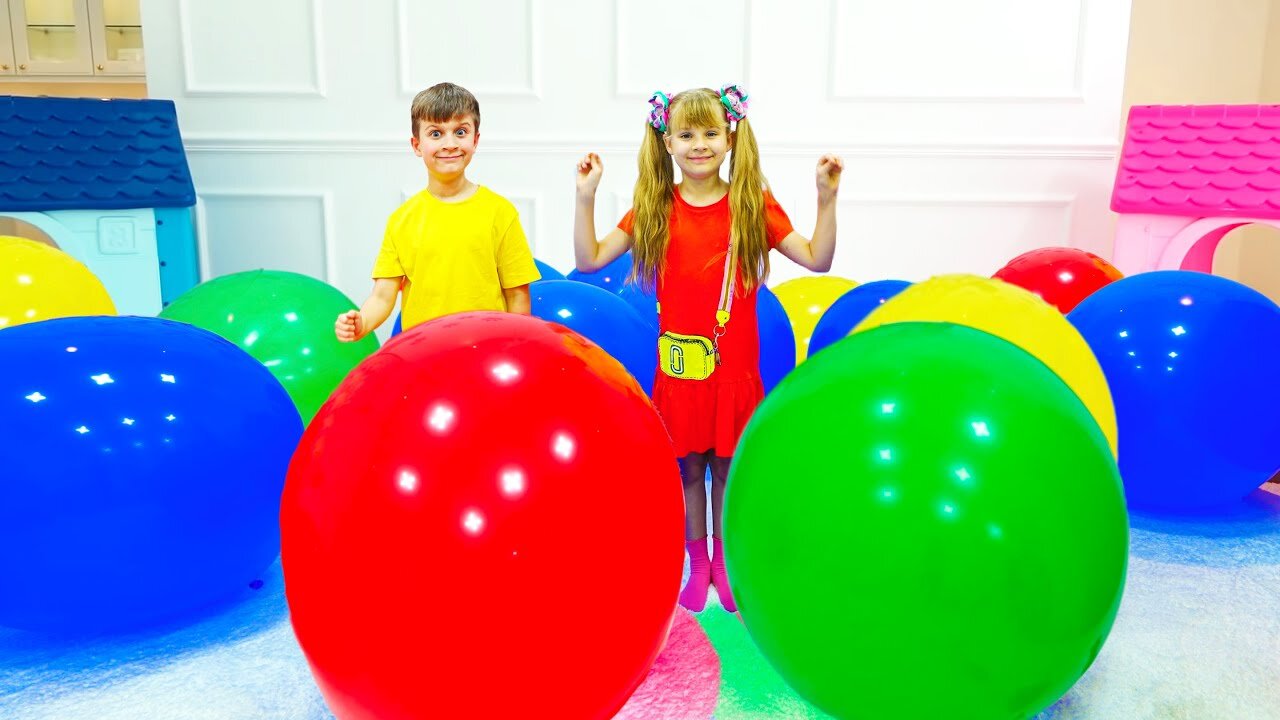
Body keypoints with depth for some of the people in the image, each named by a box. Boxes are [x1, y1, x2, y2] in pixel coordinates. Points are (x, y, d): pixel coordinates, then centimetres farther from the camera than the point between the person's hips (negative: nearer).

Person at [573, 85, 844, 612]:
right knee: (688, 468, 11)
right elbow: (590, 259, 0)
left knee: (726, 468, 11)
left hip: (733, 365, 0)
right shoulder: (654, 207, 0)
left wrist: (827, 199, -15)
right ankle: (697, 565, 30)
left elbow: (817, 259, -4)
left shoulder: (752, 204, -2)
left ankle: (724, 562, 31)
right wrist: (585, 197, -10)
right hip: (679, 364, 1)